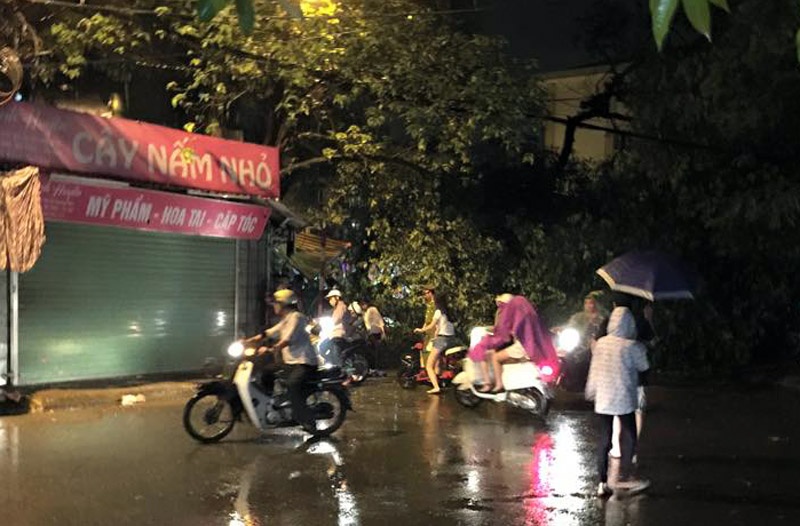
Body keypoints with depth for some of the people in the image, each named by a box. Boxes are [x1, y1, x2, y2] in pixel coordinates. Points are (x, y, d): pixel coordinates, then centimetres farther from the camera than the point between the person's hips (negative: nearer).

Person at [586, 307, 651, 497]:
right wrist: (642, 349, 14)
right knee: (629, 438, 10)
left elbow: (594, 369, 7)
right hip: (623, 399, -5)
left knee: (604, 439, 8)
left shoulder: (601, 343, 0)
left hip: (602, 400, 5)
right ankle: (624, 477, 12)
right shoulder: (631, 346, -14)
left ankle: (602, 482, 9)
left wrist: (591, 391, 19)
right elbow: (643, 367, -1)